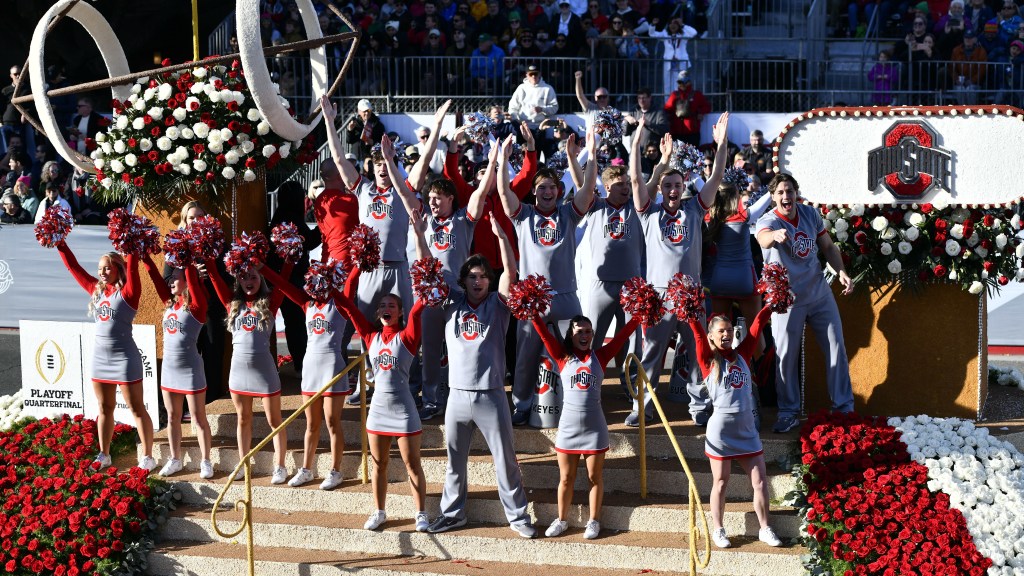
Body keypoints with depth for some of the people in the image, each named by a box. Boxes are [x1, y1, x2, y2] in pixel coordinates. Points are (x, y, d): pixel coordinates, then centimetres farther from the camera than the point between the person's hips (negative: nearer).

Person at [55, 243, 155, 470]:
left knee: (137, 409, 0)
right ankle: (103, 455, 24)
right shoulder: (97, 290, 8)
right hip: (100, 358, 7)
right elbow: (75, 269, 11)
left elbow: (132, 268, -24)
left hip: (124, 358, -7)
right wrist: (61, 246, 8)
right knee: (105, 409, 15)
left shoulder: (128, 292, -10)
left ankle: (147, 457, 4)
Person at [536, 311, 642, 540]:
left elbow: (623, 334, -4)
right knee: (566, 478, 10)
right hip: (568, 426, 0)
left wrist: (639, 315, -13)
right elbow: (544, 333, -10)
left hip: (594, 427, 0)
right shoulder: (563, 356, -1)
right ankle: (561, 520, 24)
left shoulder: (600, 356, 1)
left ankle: (594, 521, 22)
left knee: (595, 477, 9)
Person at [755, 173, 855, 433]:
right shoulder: (769, 221, -17)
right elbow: (764, 238, -42)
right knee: (786, 355, -1)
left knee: (836, 348, 7)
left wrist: (841, 272, -5)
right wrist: (775, 235, -66)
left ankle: (844, 407, 19)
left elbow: (828, 247, 11)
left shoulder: (811, 215, -1)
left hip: (819, 293, 4)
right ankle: (788, 413, 12)